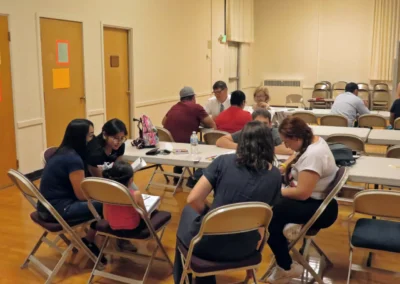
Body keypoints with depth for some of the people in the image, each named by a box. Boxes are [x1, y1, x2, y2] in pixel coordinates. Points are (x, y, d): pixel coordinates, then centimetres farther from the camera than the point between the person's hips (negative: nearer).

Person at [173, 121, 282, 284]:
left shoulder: (224, 161, -12)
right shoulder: (275, 176, -4)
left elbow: (193, 200, -13)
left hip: (208, 243, -3)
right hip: (244, 249, 3)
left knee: (189, 211, 31)